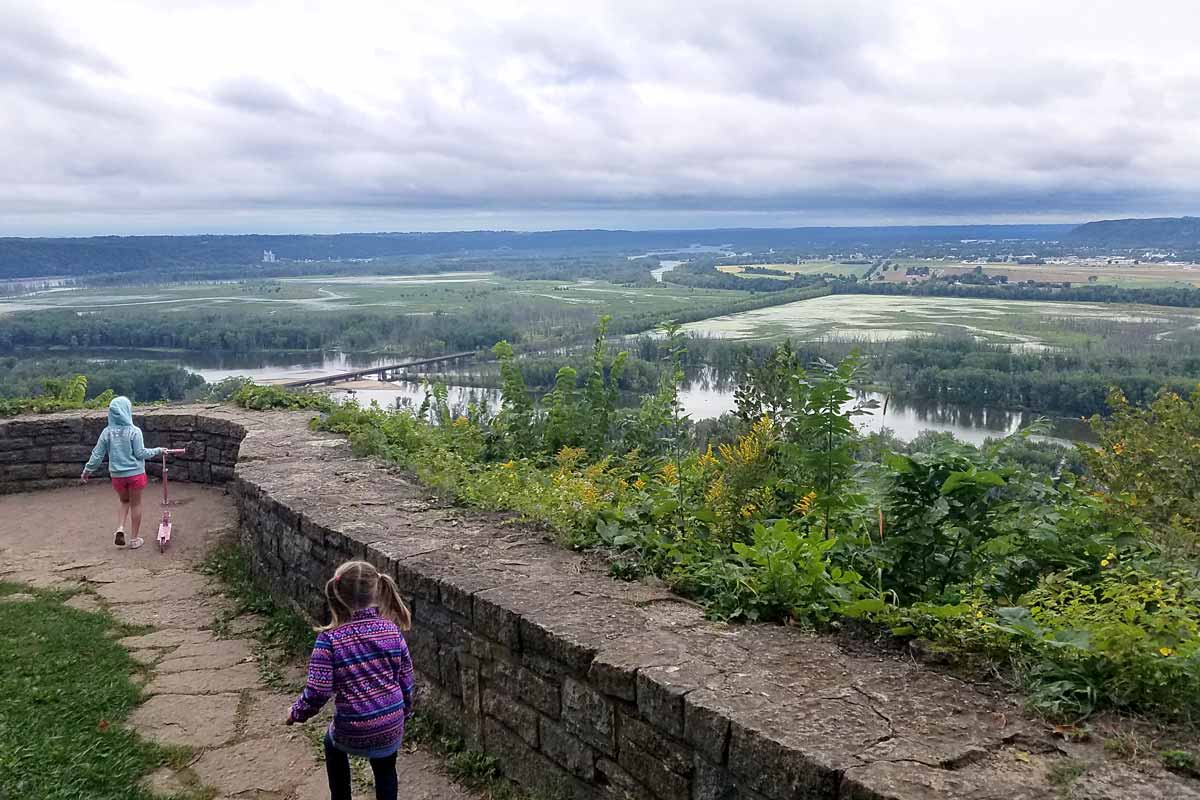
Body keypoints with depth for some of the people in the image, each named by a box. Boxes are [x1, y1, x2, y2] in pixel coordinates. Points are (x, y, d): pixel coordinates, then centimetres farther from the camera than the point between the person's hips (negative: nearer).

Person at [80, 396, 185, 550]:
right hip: (135, 473, -3)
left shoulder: (107, 432, -5)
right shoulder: (134, 431, -15)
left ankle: (120, 529, 7)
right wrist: (158, 451, 1)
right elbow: (140, 453, -13)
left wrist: (87, 471, 12)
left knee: (124, 501, 26)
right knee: (135, 504, 11)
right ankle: (134, 539, 18)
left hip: (117, 475, 3)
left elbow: (97, 455, -1)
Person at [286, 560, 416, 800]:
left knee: (333, 746, 33)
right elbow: (406, 680, 1)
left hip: (352, 733, -2)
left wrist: (297, 713, 3)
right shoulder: (391, 630, -7)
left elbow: (317, 691, -17)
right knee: (385, 770, 28)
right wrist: (405, 712, 18)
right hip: (391, 726, 2)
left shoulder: (329, 640, -17)